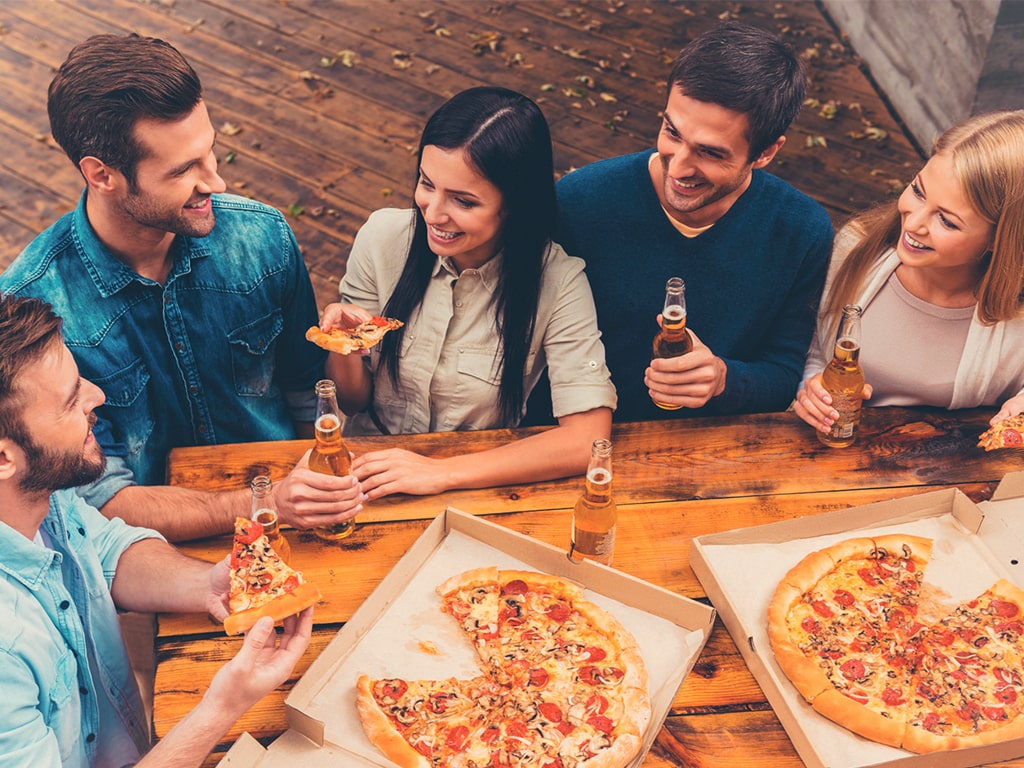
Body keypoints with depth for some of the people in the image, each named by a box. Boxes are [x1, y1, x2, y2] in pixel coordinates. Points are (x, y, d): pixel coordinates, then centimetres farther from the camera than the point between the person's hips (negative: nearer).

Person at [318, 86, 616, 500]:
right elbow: (353, 400, 1)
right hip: (372, 473, 0)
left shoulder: (555, 279, -16)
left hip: (483, 482, 0)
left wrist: (441, 472, -25)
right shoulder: (383, 237, -9)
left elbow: (587, 437, -22)